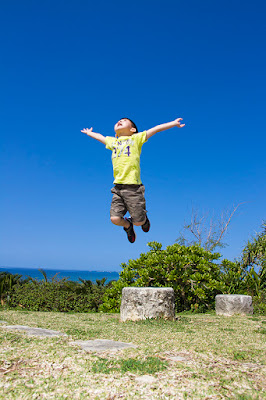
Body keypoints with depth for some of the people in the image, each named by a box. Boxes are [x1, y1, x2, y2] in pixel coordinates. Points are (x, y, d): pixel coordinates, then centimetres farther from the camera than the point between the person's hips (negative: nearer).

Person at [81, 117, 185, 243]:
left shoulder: (136, 138, 10)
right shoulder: (112, 141, 21)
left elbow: (156, 129, 9)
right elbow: (100, 137, 40)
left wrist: (174, 123, 8)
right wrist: (89, 133, 56)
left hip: (133, 186, -3)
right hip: (118, 187, 4)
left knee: (138, 222, -2)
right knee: (115, 218, -9)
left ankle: (143, 218, 36)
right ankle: (128, 226, 26)